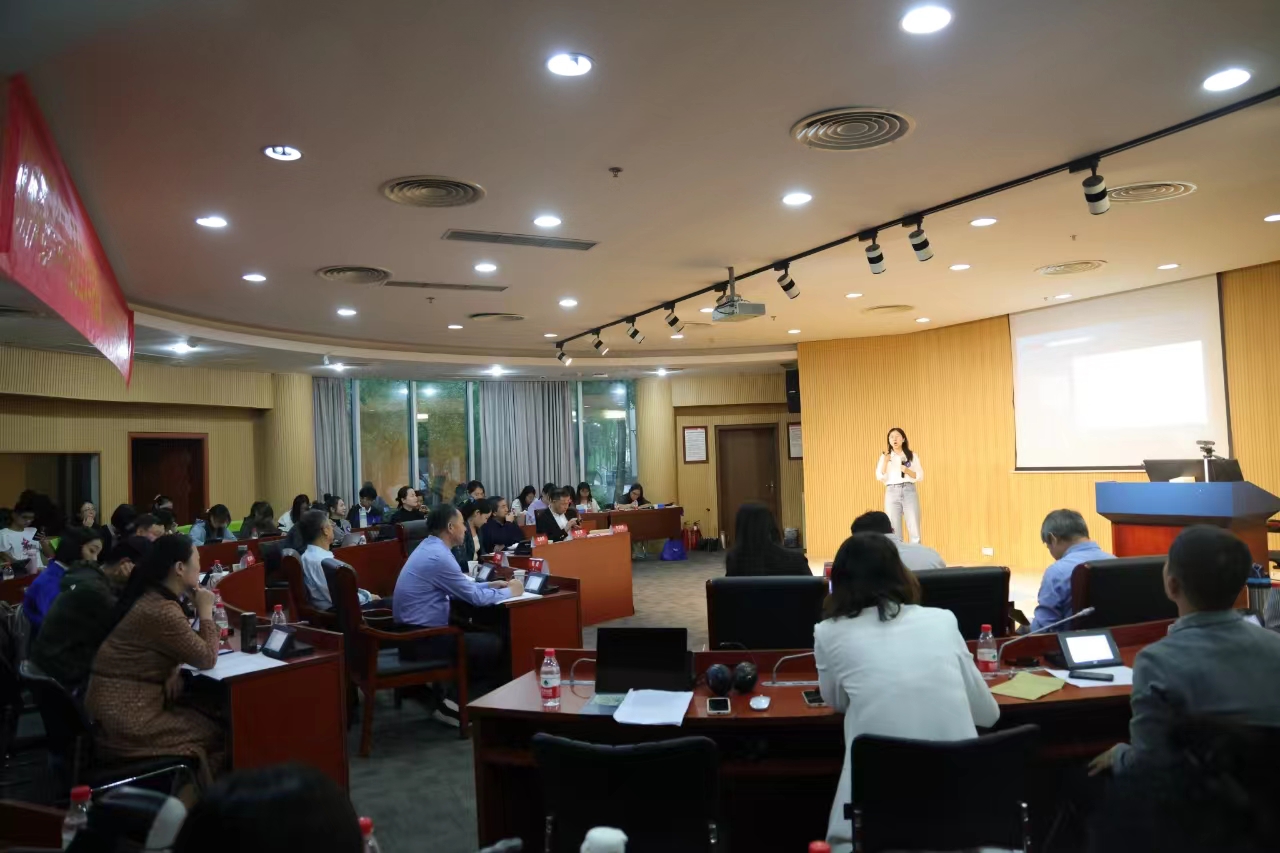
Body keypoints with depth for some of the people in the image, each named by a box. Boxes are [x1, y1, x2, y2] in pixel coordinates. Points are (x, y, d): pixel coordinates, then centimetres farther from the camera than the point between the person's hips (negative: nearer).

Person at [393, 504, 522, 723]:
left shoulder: (429, 547, 9)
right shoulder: (438, 556, -22)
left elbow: (462, 587, 21)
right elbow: (474, 598, -14)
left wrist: (490, 585, 16)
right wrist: (509, 592, 0)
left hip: (415, 632, 10)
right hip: (422, 640, -10)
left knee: (479, 635, 16)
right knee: (495, 647, -6)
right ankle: (460, 705, 2)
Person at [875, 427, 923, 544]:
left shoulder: (912, 455, 10)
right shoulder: (884, 456, 10)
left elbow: (920, 476, 6)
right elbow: (880, 477, 0)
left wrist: (907, 470, -11)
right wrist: (885, 461, -13)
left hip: (909, 491, 0)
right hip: (892, 493, 0)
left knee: (914, 531, -6)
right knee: (894, 532, 0)